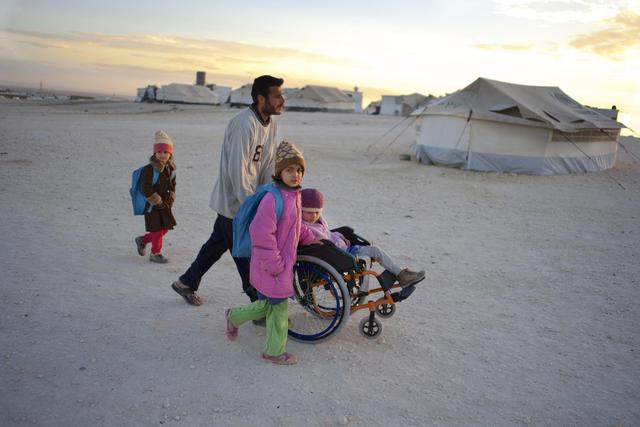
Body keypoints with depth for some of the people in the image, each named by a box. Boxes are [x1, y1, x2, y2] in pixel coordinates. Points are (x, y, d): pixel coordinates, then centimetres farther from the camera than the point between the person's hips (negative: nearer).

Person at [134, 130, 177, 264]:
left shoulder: (170, 169, 4)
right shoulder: (149, 169, -18)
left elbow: (172, 186, 14)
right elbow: (146, 189, -20)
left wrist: (169, 201, 3)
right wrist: (158, 202, -17)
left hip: (164, 205, 7)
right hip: (152, 205, -7)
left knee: (165, 228, 14)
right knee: (157, 230, 0)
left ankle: (143, 240, 34)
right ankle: (155, 254, 16)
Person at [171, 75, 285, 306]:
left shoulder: (271, 123, 5)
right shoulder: (244, 124, -24)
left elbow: (269, 164, 8)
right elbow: (237, 170, -25)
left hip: (245, 200, 9)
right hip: (234, 201, -9)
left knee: (217, 244, 21)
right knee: (247, 256, 0)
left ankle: (186, 283, 39)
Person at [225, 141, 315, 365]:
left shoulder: (294, 195, 7)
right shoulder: (273, 198, -24)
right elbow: (261, 234, -26)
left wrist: (310, 237, 9)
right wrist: (275, 265, -21)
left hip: (285, 263, 9)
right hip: (272, 268, -9)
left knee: (267, 305, 20)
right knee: (279, 306, 7)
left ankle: (234, 316, 43)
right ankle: (274, 351, 29)